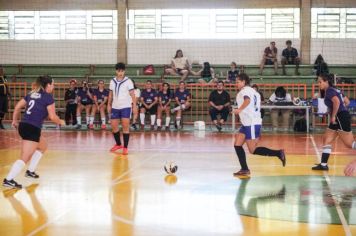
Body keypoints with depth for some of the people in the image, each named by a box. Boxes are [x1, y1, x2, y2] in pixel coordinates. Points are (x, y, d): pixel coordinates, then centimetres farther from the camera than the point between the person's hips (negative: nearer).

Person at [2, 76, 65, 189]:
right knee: (25, 158, -6)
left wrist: (14, 121, 27)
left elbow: (17, 107, 16)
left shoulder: (31, 94, 15)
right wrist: (61, 122, 13)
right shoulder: (48, 97, -5)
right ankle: (8, 180, -12)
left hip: (23, 126, 8)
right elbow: (52, 117, -7)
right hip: (33, 129, -8)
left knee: (43, 146, 28)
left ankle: (30, 171, 29)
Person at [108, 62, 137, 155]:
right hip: (115, 107, 5)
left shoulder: (128, 81, -7)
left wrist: (134, 106, -15)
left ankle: (125, 147, -2)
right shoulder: (112, 81, 6)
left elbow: (132, 94, -9)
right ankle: (118, 144, 27)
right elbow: (111, 94, 15)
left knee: (125, 126, -8)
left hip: (126, 107, -5)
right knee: (114, 126, 7)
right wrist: (109, 104, 12)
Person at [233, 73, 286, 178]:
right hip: (247, 123, 10)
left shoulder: (245, 90, -10)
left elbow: (247, 100, -31)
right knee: (237, 145, 6)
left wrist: (239, 109, -34)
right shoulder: (252, 91, 19)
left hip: (251, 124, -10)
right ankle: (244, 169, 7)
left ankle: (278, 153, -4)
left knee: (253, 150, -6)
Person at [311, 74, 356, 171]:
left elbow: (337, 102, -28)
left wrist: (333, 116, -20)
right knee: (327, 140, 11)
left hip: (341, 118, -10)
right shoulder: (334, 90, 18)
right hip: (339, 118, 10)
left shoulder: (329, 91, -10)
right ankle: (323, 165, 11)